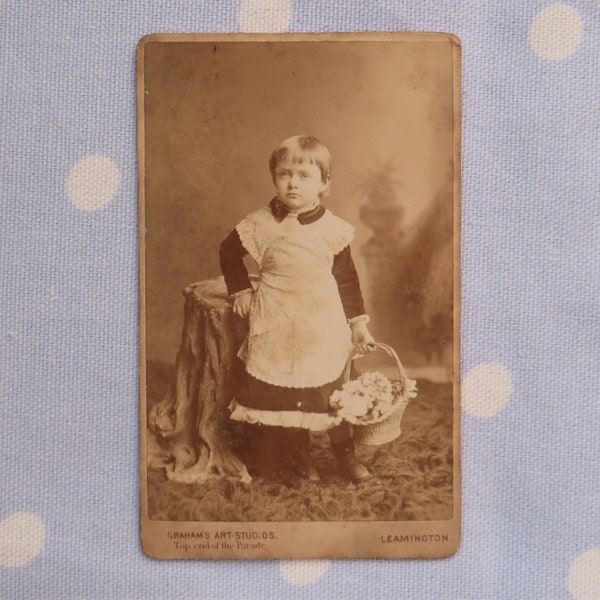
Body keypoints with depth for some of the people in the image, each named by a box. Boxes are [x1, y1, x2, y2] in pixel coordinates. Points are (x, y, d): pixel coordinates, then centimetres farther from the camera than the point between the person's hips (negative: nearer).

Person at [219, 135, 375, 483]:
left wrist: (358, 323, 3)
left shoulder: (332, 229, -5)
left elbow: (347, 278, 3)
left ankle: (346, 454, 30)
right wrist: (241, 291, 7)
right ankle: (301, 454, 32)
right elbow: (229, 252, 12)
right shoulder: (261, 225, -6)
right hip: (278, 330, 0)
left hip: (323, 328, 0)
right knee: (285, 396, 9)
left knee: (332, 393, 9)